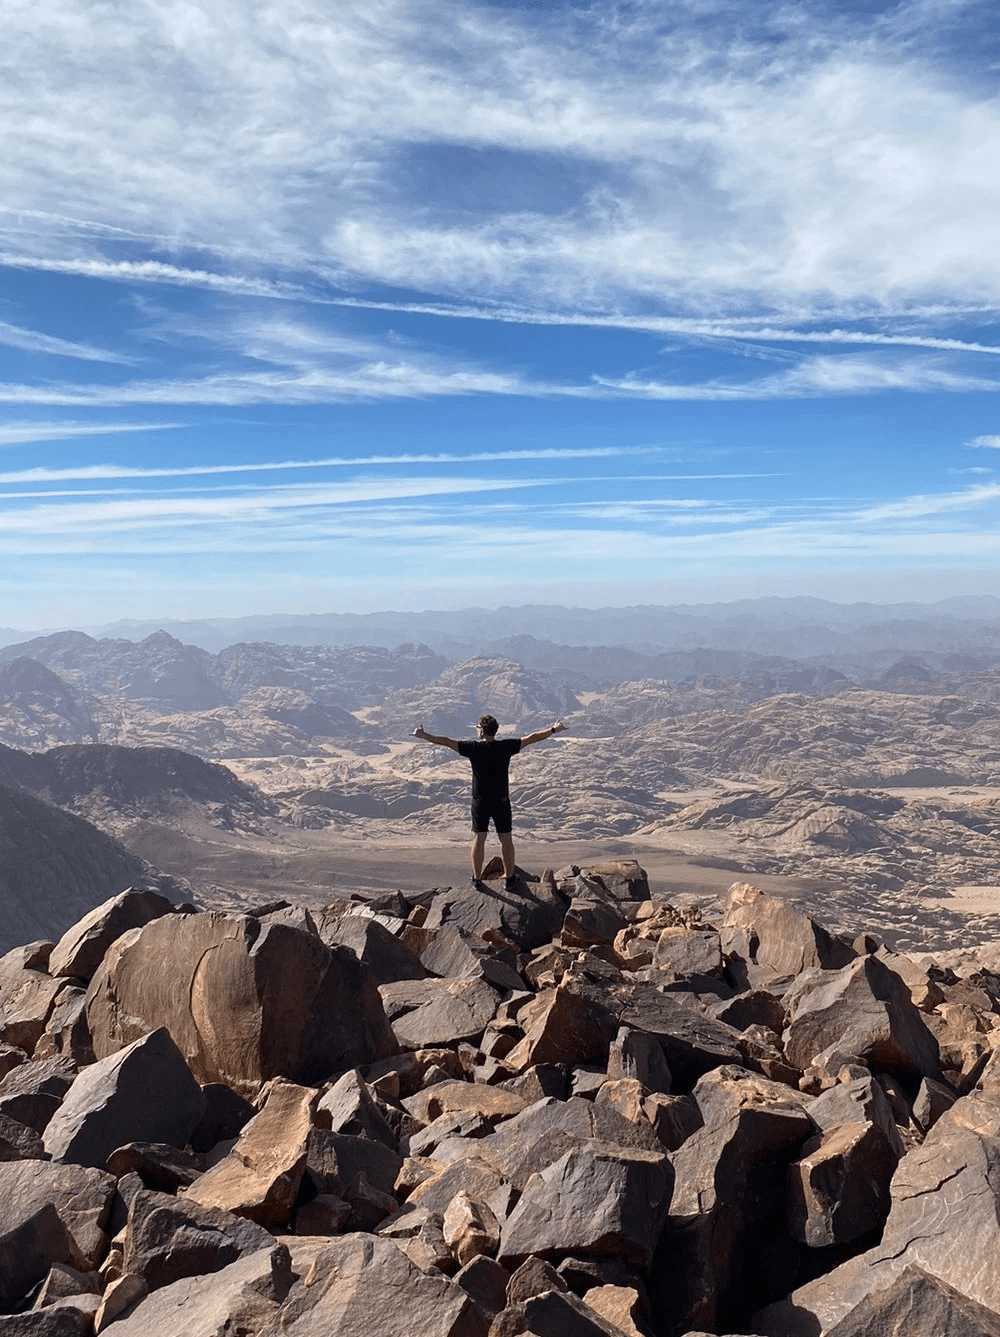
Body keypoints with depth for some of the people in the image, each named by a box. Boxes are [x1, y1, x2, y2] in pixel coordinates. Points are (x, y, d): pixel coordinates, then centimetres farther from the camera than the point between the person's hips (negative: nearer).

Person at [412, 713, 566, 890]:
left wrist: (424, 735, -1)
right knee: (506, 839, 8)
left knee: (478, 838, 10)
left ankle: (477, 878, 17)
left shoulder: (473, 747, -11)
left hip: (480, 801, 0)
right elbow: (531, 738, -4)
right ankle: (509, 878, 15)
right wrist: (553, 730, 5)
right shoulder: (505, 746, -9)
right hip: (501, 801, 0)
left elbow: (446, 741, -9)